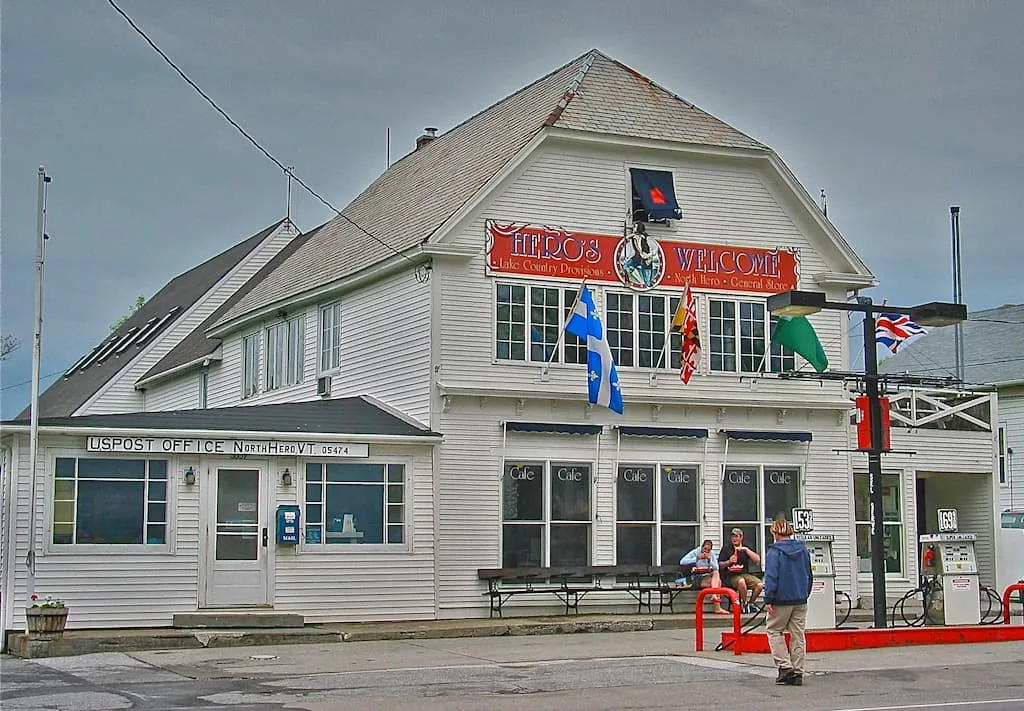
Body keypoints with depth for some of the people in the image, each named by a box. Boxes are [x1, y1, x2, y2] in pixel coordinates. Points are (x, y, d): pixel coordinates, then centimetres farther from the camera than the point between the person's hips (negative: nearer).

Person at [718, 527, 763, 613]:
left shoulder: (746, 548, 14)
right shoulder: (726, 548, 7)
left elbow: (757, 560, 0)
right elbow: (720, 565, 5)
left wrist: (746, 550, -7)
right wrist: (729, 562, -13)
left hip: (745, 574, 3)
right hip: (730, 576, -3)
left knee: (760, 584, -22)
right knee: (741, 581, -38)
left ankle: (750, 603, 2)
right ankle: (744, 603, -14)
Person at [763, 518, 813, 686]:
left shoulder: (774, 552, -11)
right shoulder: (803, 550, 8)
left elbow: (771, 577, -14)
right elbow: (808, 575, 16)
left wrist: (768, 599, -10)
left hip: (782, 600, -5)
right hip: (800, 600, 5)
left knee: (774, 631, 10)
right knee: (798, 634, 8)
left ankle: (785, 666, -2)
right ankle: (797, 673, 9)